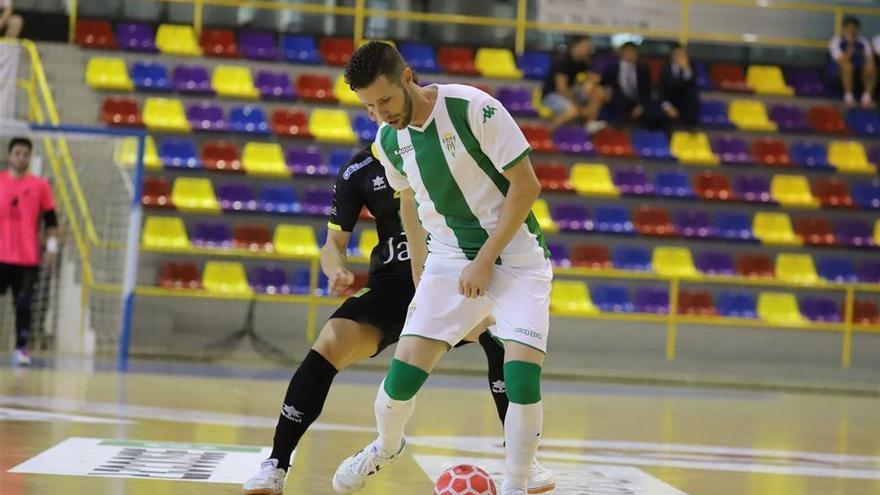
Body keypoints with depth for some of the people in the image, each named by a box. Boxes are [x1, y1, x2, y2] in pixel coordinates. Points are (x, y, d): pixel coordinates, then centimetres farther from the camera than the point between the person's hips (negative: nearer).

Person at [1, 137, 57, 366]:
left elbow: (50, 219, 7)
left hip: (28, 258, 0)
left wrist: (51, 245, -2)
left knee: (23, 305, -2)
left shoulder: (40, 185, 4)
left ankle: (21, 348, 2)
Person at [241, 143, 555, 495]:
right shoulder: (359, 170, 1)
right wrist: (338, 271, -19)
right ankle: (275, 466, -10)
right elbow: (334, 243, 5)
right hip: (391, 284, 1)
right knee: (328, 347, -20)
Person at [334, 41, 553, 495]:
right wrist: (419, 271, 17)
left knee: (523, 378, -20)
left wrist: (485, 260, -16)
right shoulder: (388, 139, -2)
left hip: (516, 255, -4)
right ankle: (386, 447, 23)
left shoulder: (474, 108, -20)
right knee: (404, 371, -8)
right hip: (449, 261, 4)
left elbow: (526, 186, -16)